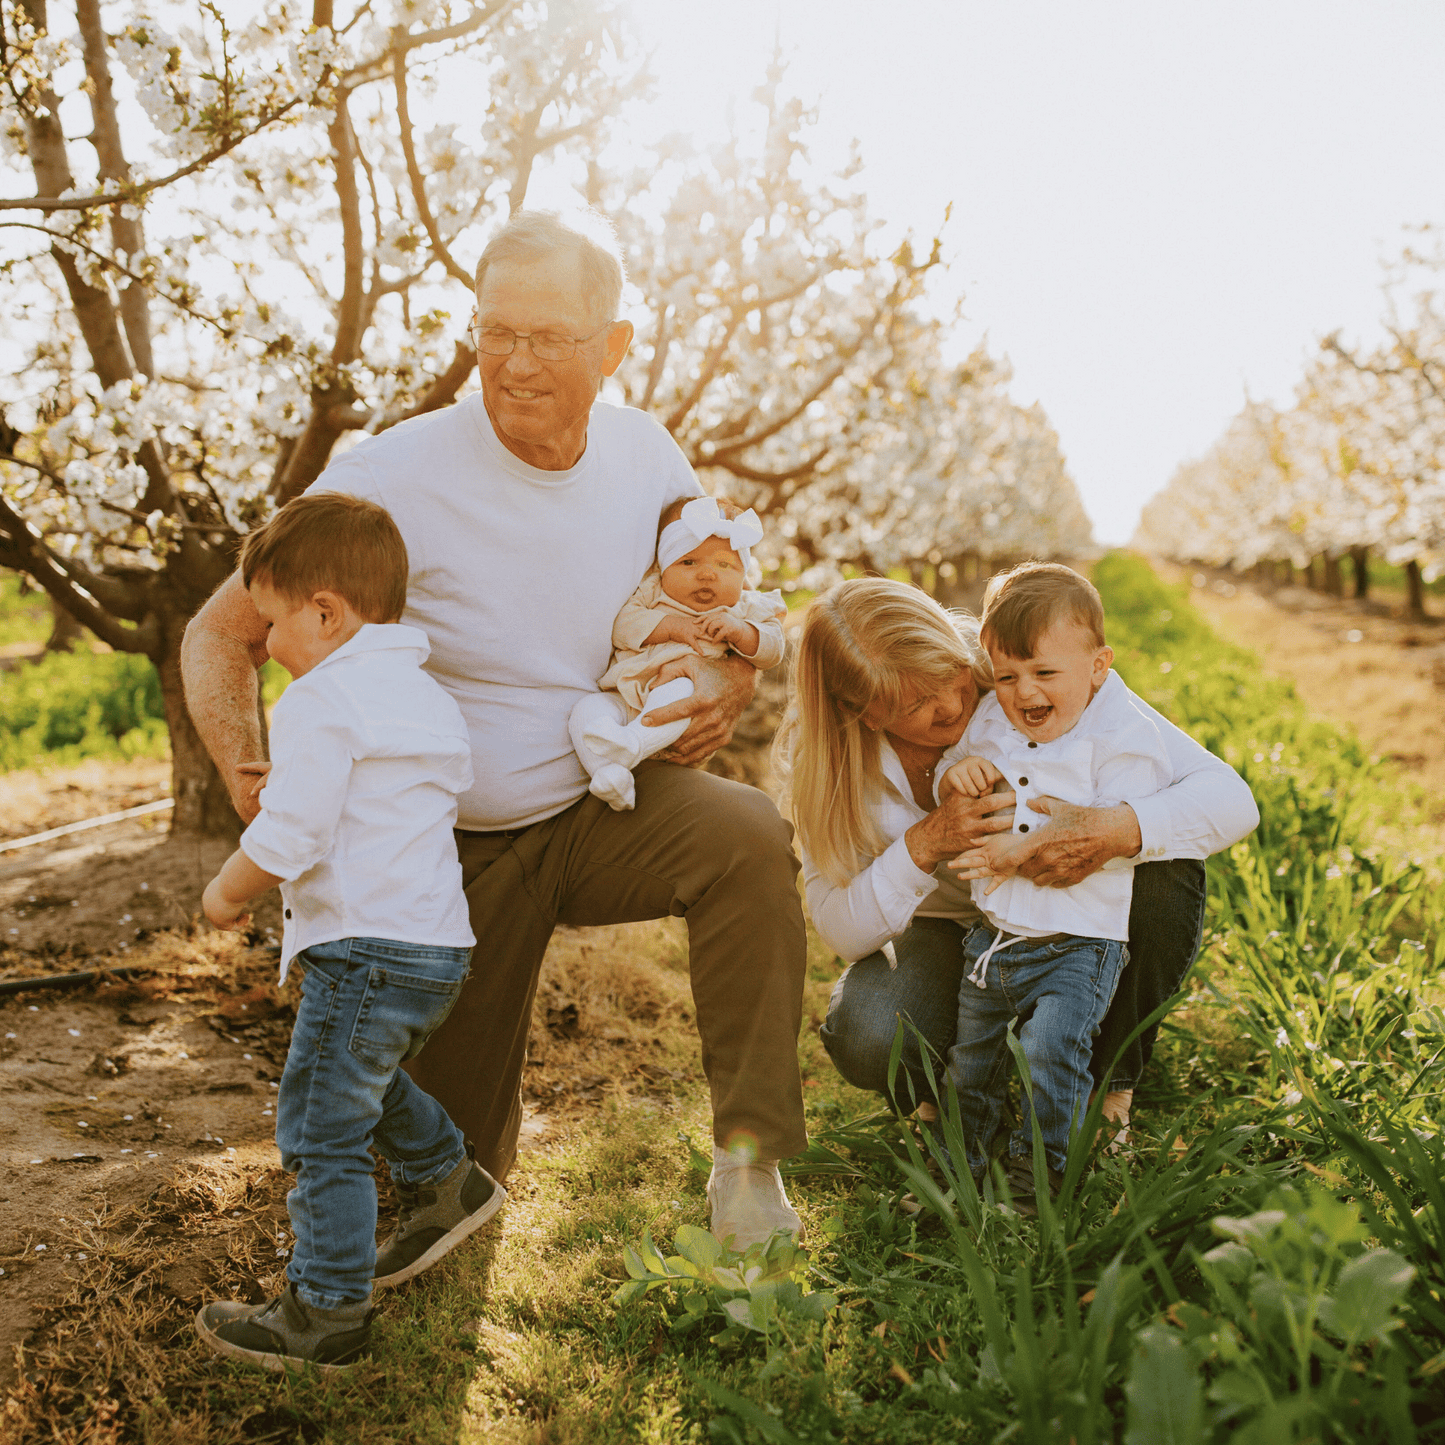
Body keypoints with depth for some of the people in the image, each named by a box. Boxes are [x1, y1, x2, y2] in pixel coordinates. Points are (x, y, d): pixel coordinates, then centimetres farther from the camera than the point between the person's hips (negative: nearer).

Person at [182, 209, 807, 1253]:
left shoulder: (647, 455, -7)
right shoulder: (392, 480, -20)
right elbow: (220, 637, -12)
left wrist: (727, 686, -15)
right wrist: (255, 787, -29)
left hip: (603, 804, 2)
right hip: (450, 846, -1)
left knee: (751, 837, -31)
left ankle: (749, 1158, -18)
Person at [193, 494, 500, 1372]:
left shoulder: (323, 699, -14)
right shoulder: (429, 698, 15)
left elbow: (288, 837, -20)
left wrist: (227, 893, -1)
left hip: (366, 949, -10)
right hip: (439, 944, 10)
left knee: (320, 1128, 1)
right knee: (368, 1084, 31)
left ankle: (327, 1315, 10)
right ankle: (455, 1182, 41)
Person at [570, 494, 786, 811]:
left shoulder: (745, 611, 14)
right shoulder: (651, 592, 13)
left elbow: (771, 650, 5)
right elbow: (621, 625, 0)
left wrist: (737, 630, -13)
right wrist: (669, 626, -12)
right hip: (626, 697, 2)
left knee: (681, 691, -37)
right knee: (587, 708, -25)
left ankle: (631, 744, -55)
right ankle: (609, 774, -44)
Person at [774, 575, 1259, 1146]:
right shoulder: (826, 757, -20)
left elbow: (1231, 798, -28)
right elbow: (842, 932, -20)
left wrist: (1116, 830, -48)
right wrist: (924, 845, -37)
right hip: (950, 935, 0)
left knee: (1164, 868, -32)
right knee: (864, 1037, -32)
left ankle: (1109, 1083, -7)